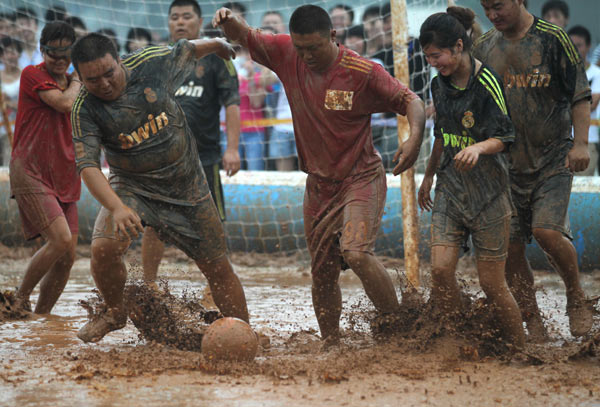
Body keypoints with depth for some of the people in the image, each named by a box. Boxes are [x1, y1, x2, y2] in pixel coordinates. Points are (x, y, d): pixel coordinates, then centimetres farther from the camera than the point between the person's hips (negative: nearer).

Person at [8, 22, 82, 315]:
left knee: (67, 258, 1)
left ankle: (40, 316, 13)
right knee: (60, 239, -22)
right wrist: (75, 83, -1)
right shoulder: (33, 75, -7)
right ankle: (20, 299, -4)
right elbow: (65, 103, -20)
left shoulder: (72, 85, 15)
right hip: (30, 173, -7)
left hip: (64, 178, 7)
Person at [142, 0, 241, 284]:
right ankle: (148, 286, 15)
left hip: (203, 156, -3)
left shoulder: (214, 58, 0)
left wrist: (232, 148, -16)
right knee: (153, 224, 4)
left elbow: (231, 104, -6)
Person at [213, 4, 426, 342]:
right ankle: (331, 345, 22)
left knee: (356, 253, -27)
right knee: (322, 273, 9)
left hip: (362, 178, -5)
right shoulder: (287, 55, -4)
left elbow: (410, 101, -11)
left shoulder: (363, 73, -17)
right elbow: (245, 37, 6)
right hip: (319, 184, 5)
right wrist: (231, 21, -18)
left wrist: (415, 137, -31)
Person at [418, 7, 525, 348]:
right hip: (450, 190, 6)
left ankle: (521, 352, 14)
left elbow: (503, 138, -14)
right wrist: (429, 176, 29)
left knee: (492, 282, -2)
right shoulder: (441, 84, 7)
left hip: (488, 192, -6)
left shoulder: (488, 83, -14)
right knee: (441, 269, -9)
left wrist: (478, 148, -34)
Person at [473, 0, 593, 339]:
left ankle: (577, 298, 4)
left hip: (553, 156, -5)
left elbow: (580, 95, -4)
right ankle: (533, 323, 12)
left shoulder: (552, 38, -6)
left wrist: (581, 143, -13)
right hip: (506, 161, 5)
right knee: (510, 245, 1)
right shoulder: (485, 47, 7)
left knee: (547, 230, -20)